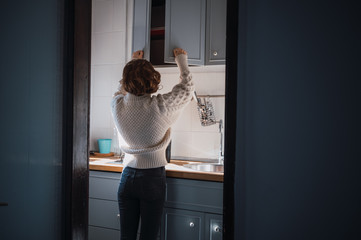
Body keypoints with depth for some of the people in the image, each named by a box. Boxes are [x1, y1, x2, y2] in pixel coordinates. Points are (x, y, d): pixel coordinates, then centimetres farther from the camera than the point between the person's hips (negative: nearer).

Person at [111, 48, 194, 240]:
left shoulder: (117, 105, -8)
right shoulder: (161, 106, -17)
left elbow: (123, 89, 17)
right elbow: (187, 87, 2)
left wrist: (134, 62, 29)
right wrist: (182, 60, 18)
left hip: (127, 178, 3)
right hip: (153, 178, -3)